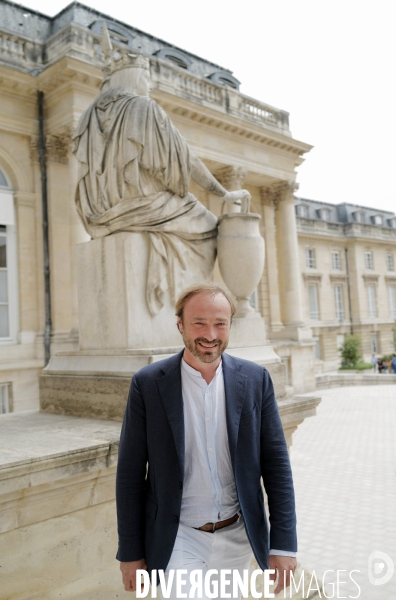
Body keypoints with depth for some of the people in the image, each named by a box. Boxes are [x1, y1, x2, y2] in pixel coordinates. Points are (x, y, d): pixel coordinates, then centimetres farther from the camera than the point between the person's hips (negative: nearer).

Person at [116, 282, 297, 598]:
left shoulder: (255, 379, -6)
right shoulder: (148, 383, -11)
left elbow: (276, 464, -3)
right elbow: (131, 473, -5)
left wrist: (284, 543, -5)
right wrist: (130, 552, -2)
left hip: (237, 535, 2)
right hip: (178, 537, -2)